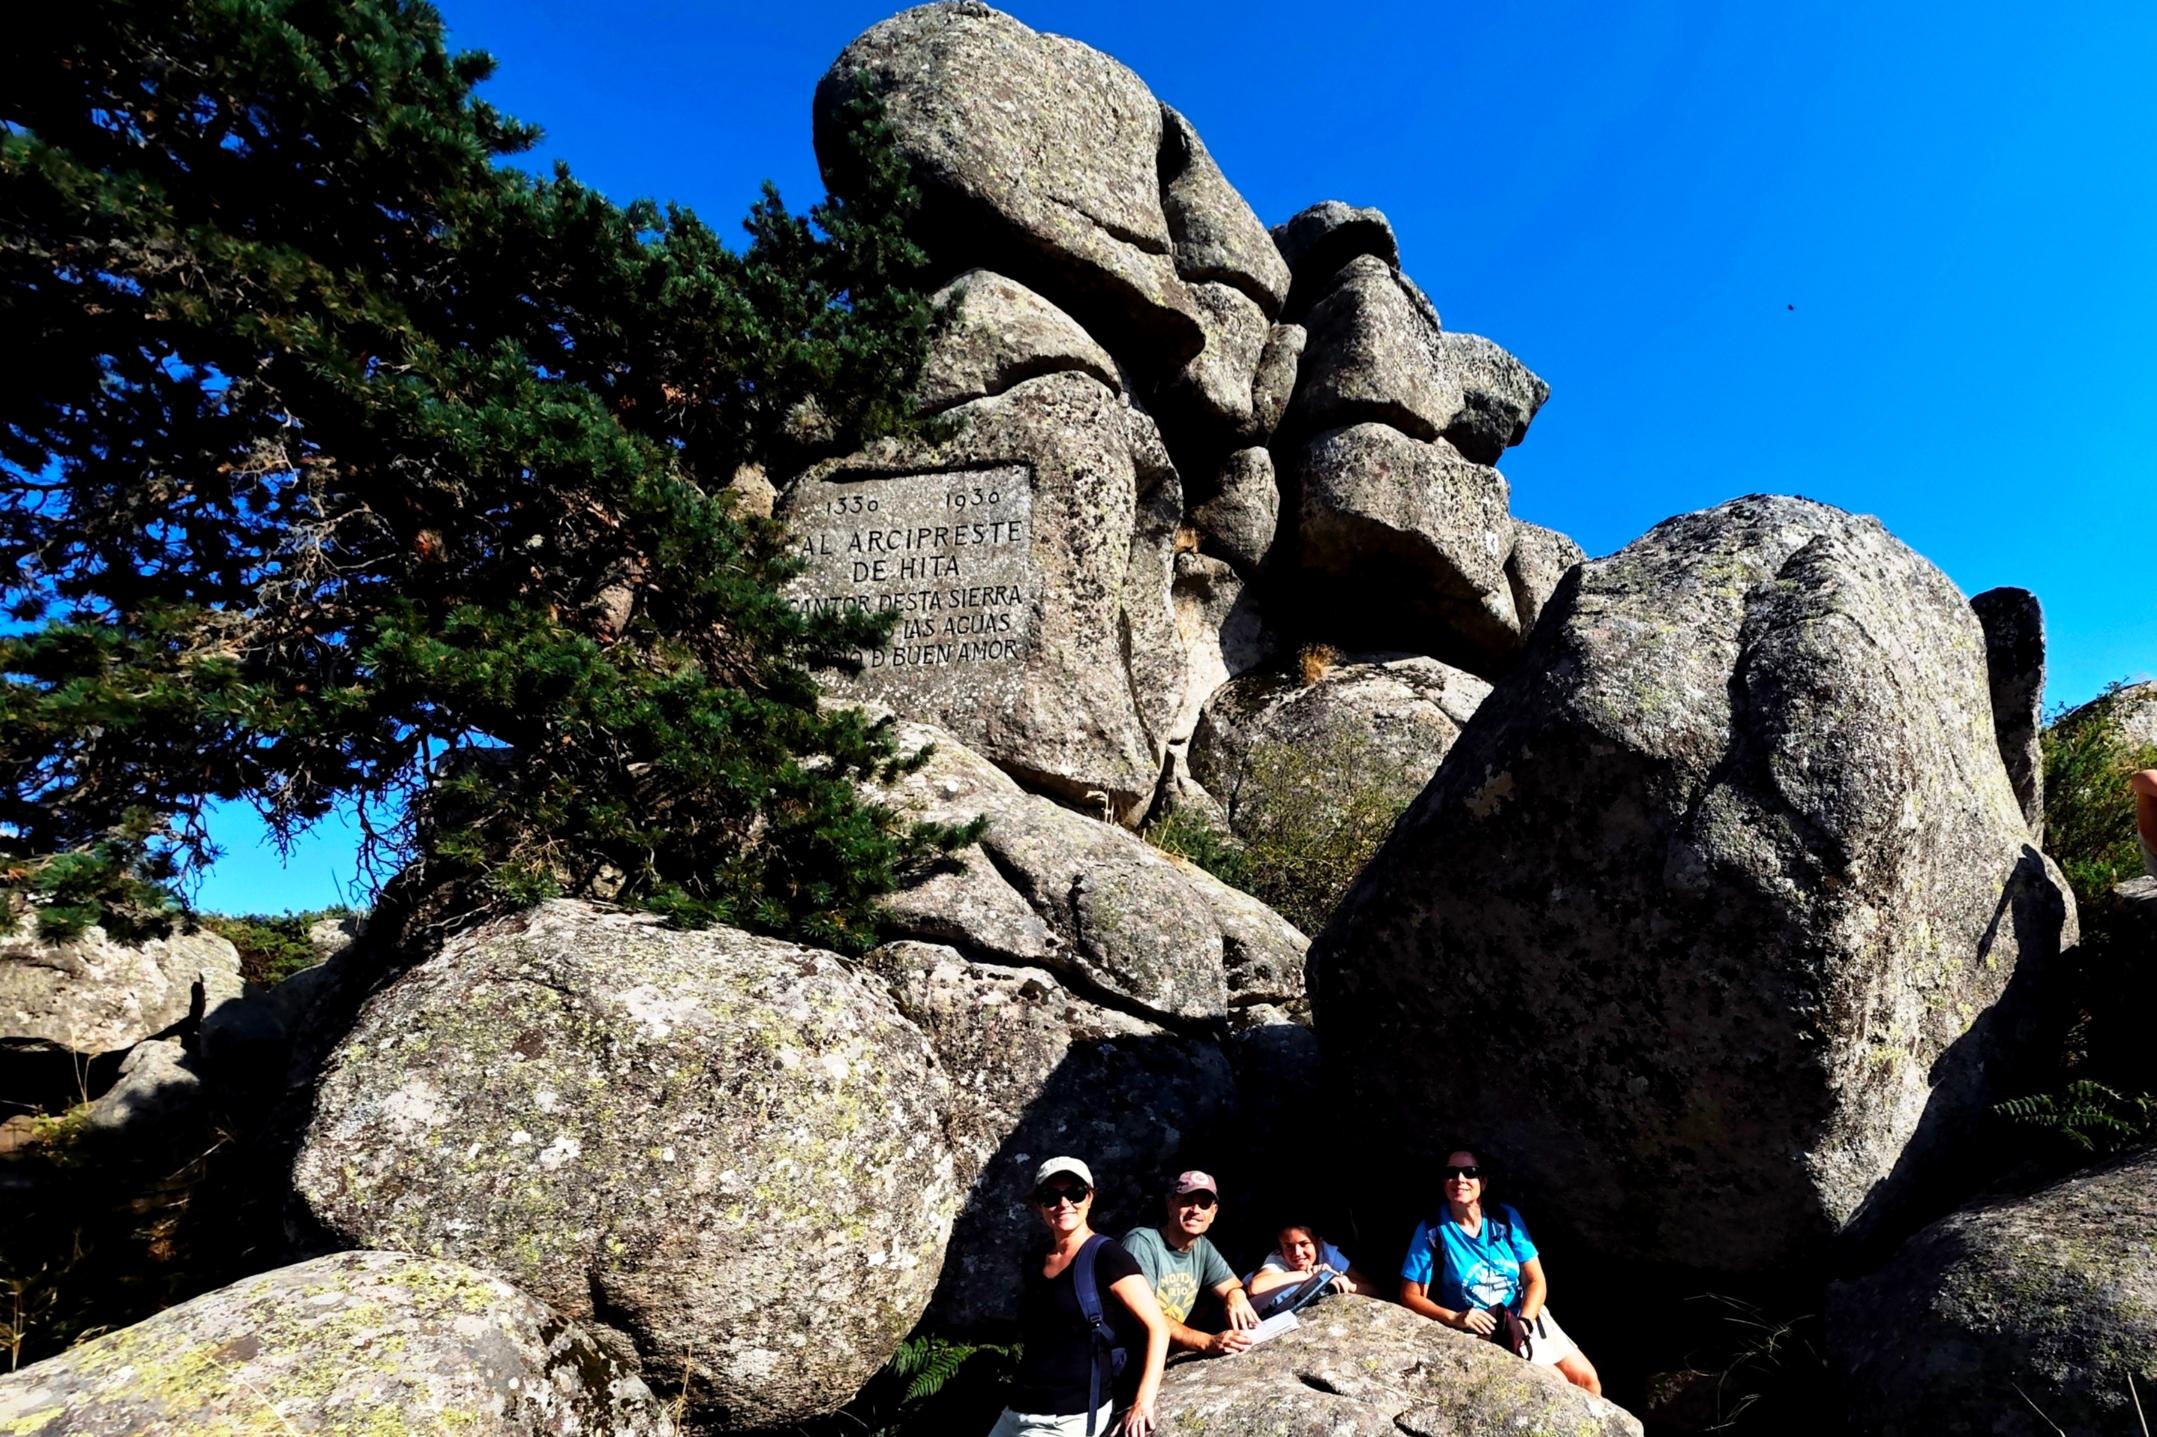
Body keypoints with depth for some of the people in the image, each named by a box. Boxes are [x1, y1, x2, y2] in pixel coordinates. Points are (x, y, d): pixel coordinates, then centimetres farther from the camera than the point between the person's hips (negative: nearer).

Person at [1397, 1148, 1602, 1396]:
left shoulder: (1505, 1217, -5)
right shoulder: (1432, 1230, -13)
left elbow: (1536, 1281, -4)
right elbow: (1410, 1296, -11)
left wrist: (1523, 1323, -20)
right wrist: (1454, 1318, -26)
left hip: (1526, 1317, 4)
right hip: (1481, 1333, -4)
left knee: (1587, 1379, 3)